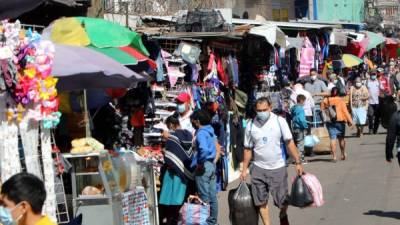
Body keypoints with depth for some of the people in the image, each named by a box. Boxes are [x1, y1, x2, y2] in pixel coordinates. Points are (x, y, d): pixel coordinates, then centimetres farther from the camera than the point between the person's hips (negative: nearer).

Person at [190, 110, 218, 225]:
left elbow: (204, 149, -33)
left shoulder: (201, 133, -17)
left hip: (203, 167, -9)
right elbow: (217, 147, 22)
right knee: (212, 196, 14)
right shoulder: (210, 131, 10)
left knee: (204, 197, -1)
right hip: (212, 165, 9)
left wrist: (200, 163, -22)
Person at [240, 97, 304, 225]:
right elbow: (248, 149, 7)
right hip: (259, 168, 2)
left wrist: (297, 162, -12)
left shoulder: (279, 121, -6)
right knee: (261, 201, 4)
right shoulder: (251, 125, 0)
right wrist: (244, 170, 7)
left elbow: (289, 143, -7)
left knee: (282, 200, 3)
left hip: (278, 167, -2)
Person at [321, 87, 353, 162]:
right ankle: (343, 154, 24)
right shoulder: (341, 101, -4)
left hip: (330, 122, 1)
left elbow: (322, 109, 3)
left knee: (333, 139, -3)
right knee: (341, 138, 16)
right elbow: (345, 111, -8)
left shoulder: (326, 101, 2)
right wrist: (350, 121, -7)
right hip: (340, 121, -1)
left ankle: (334, 156, -10)